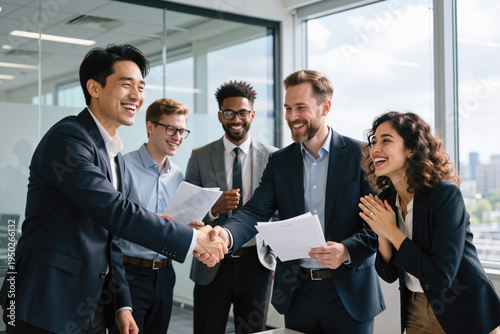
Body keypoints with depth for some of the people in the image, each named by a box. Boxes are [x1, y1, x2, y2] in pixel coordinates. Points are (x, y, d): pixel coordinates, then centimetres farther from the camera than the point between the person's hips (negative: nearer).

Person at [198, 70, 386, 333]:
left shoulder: (361, 156, -6)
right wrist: (226, 235, -25)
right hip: (297, 292, 3)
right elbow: (256, 211, -5)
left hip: (349, 293, -3)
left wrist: (347, 250, -28)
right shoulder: (279, 161, 6)